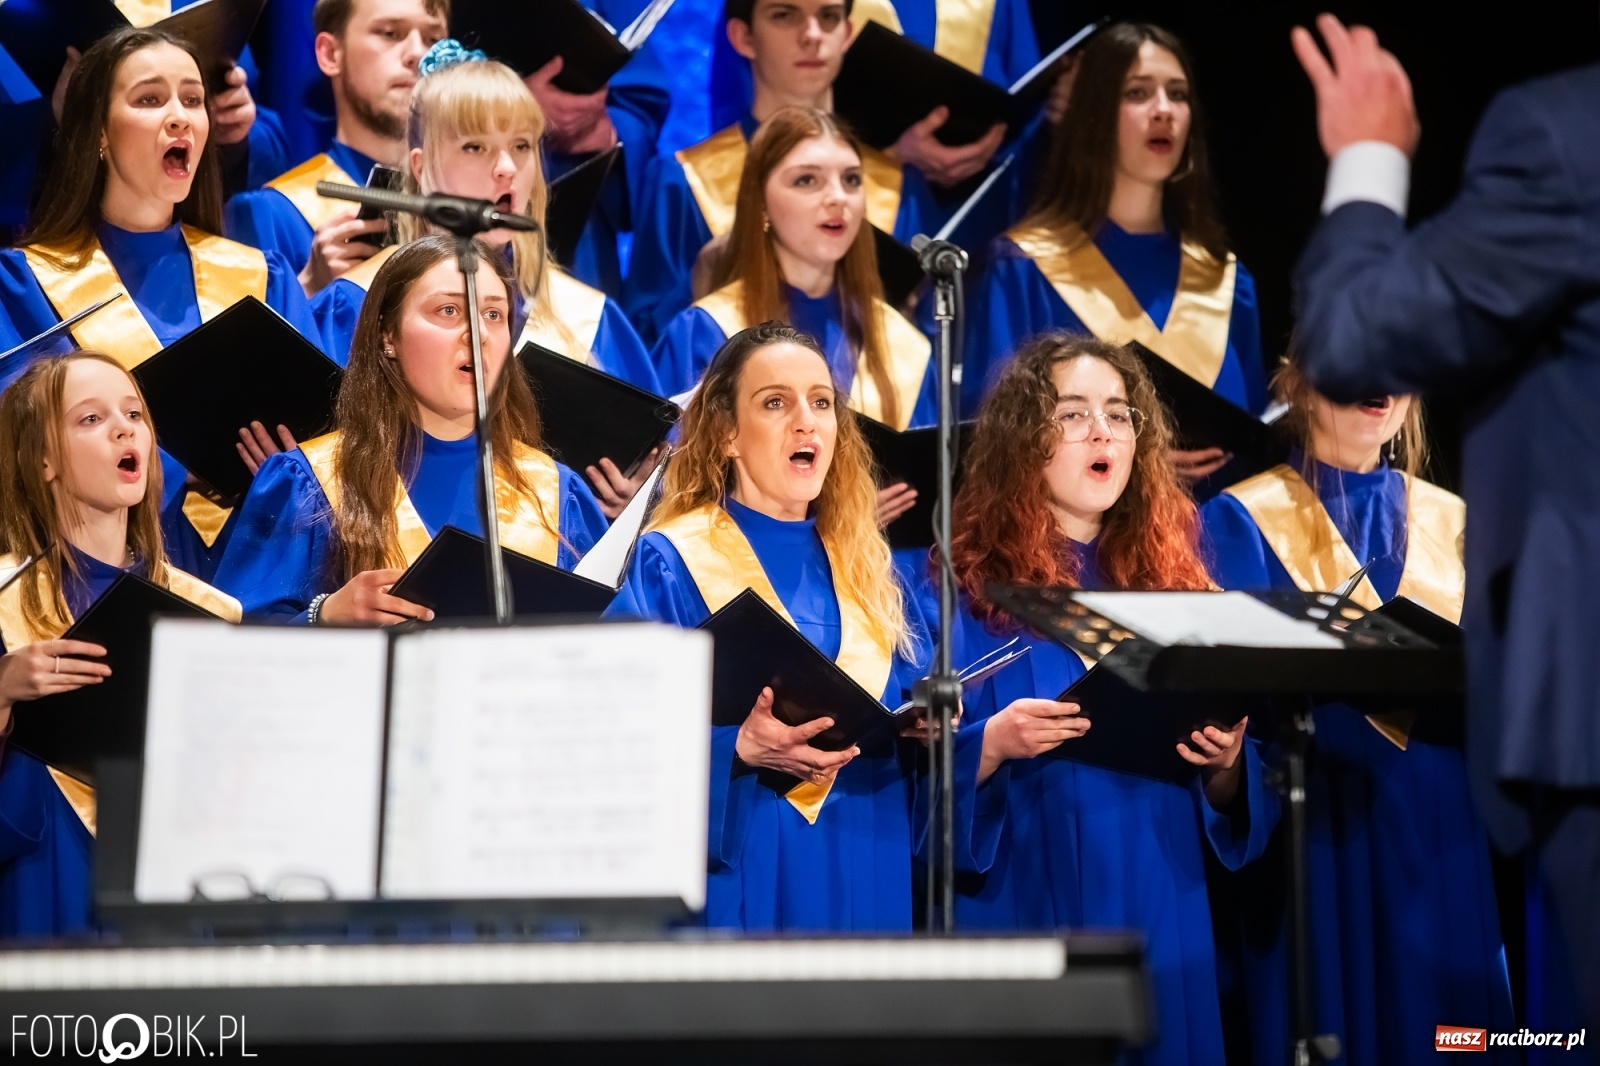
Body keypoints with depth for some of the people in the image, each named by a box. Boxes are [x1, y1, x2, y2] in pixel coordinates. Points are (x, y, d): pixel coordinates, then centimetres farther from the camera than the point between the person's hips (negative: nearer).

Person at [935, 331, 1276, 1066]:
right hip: (1026, 915, -4)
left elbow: (1232, 796, 11)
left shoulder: (1171, 584, 9)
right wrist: (994, 742, -24)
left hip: (1159, 917, 4)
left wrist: (1225, 762, -10)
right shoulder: (972, 588, -2)